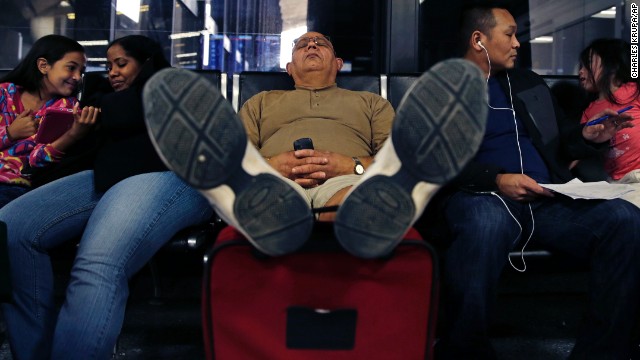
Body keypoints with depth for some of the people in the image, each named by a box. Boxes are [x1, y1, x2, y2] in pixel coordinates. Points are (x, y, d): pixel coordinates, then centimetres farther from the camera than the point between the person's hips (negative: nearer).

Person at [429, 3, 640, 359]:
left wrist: (586, 136, 7)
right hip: (482, 196, -5)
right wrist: (495, 180, -19)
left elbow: (555, 146, 30)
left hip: (549, 199, 5)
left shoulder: (530, 83, 25)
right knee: (486, 224, -41)